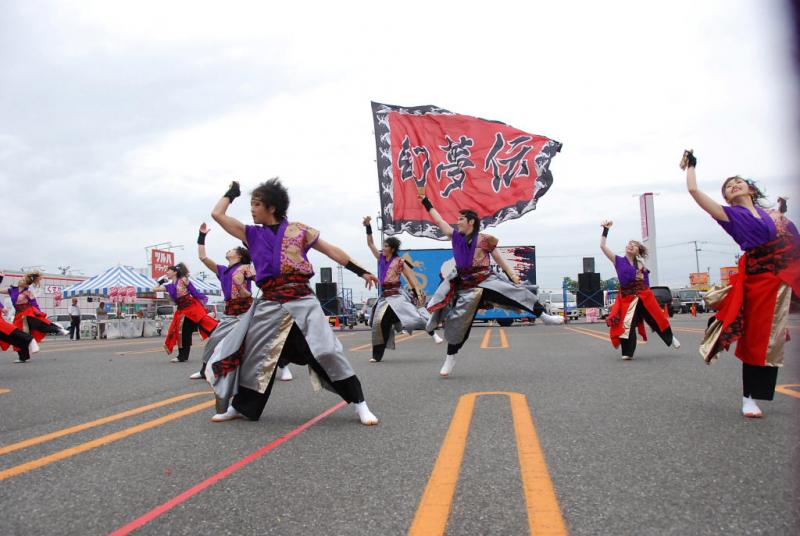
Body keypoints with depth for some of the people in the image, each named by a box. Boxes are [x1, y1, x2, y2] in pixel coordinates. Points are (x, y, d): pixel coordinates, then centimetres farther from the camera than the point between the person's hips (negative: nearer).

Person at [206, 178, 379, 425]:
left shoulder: (299, 230, 6)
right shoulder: (251, 234, 13)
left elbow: (331, 250, 9)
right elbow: (217, 215, 14)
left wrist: (361, 271, 7)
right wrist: (232, 192, 24)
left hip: (302, 301, -3)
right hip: (269, 305, 3)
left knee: (328, 352, -10)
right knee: (253, 356, 11)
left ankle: (360, 404, -2)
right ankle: (239, 407, 31)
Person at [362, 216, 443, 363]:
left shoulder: (399, 261, -6)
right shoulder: (381, 258, 8)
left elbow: (410, 276, -5)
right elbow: (370, 244, 9)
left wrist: (417, 291, -13)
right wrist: (368, 227, 0)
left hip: (397, 295, -5)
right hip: (384, 296, 5)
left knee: (412, 314, -18)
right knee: (379, 323, 3)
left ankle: (433, 334, -1)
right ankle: (377, 355, 11)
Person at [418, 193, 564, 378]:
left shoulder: (484, 239, -4)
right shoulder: (456, 236, 4)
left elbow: (499, 258, 2)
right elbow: (438, 220, 10)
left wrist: (512, 275, -4)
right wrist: (426, 202, 14)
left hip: (487, 281, -2)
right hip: (466, 286, 2)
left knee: (516, 291, -14)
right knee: (458, 322, 1)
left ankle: (545, 317, 4)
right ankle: (450, 360, 11)